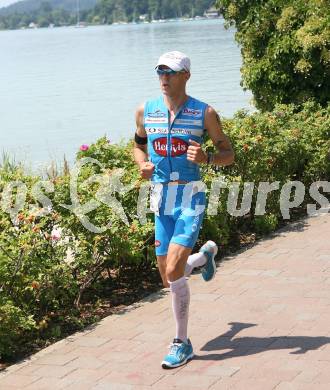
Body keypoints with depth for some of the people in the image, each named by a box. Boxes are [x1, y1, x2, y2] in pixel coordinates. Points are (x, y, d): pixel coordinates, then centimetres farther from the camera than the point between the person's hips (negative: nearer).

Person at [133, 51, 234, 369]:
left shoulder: (204, 113, -3)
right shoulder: (145, 111, 5)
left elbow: (228, 153, 3)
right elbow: (138, 145, 22)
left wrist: (206, 158, -19)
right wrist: (143, 165, -1)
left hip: (189, 198, -4)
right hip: (161, 199, 5)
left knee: (173, 272, -16)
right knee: (169, 278, 11)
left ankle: (182, 343, 0)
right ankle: (205, 254, 46)